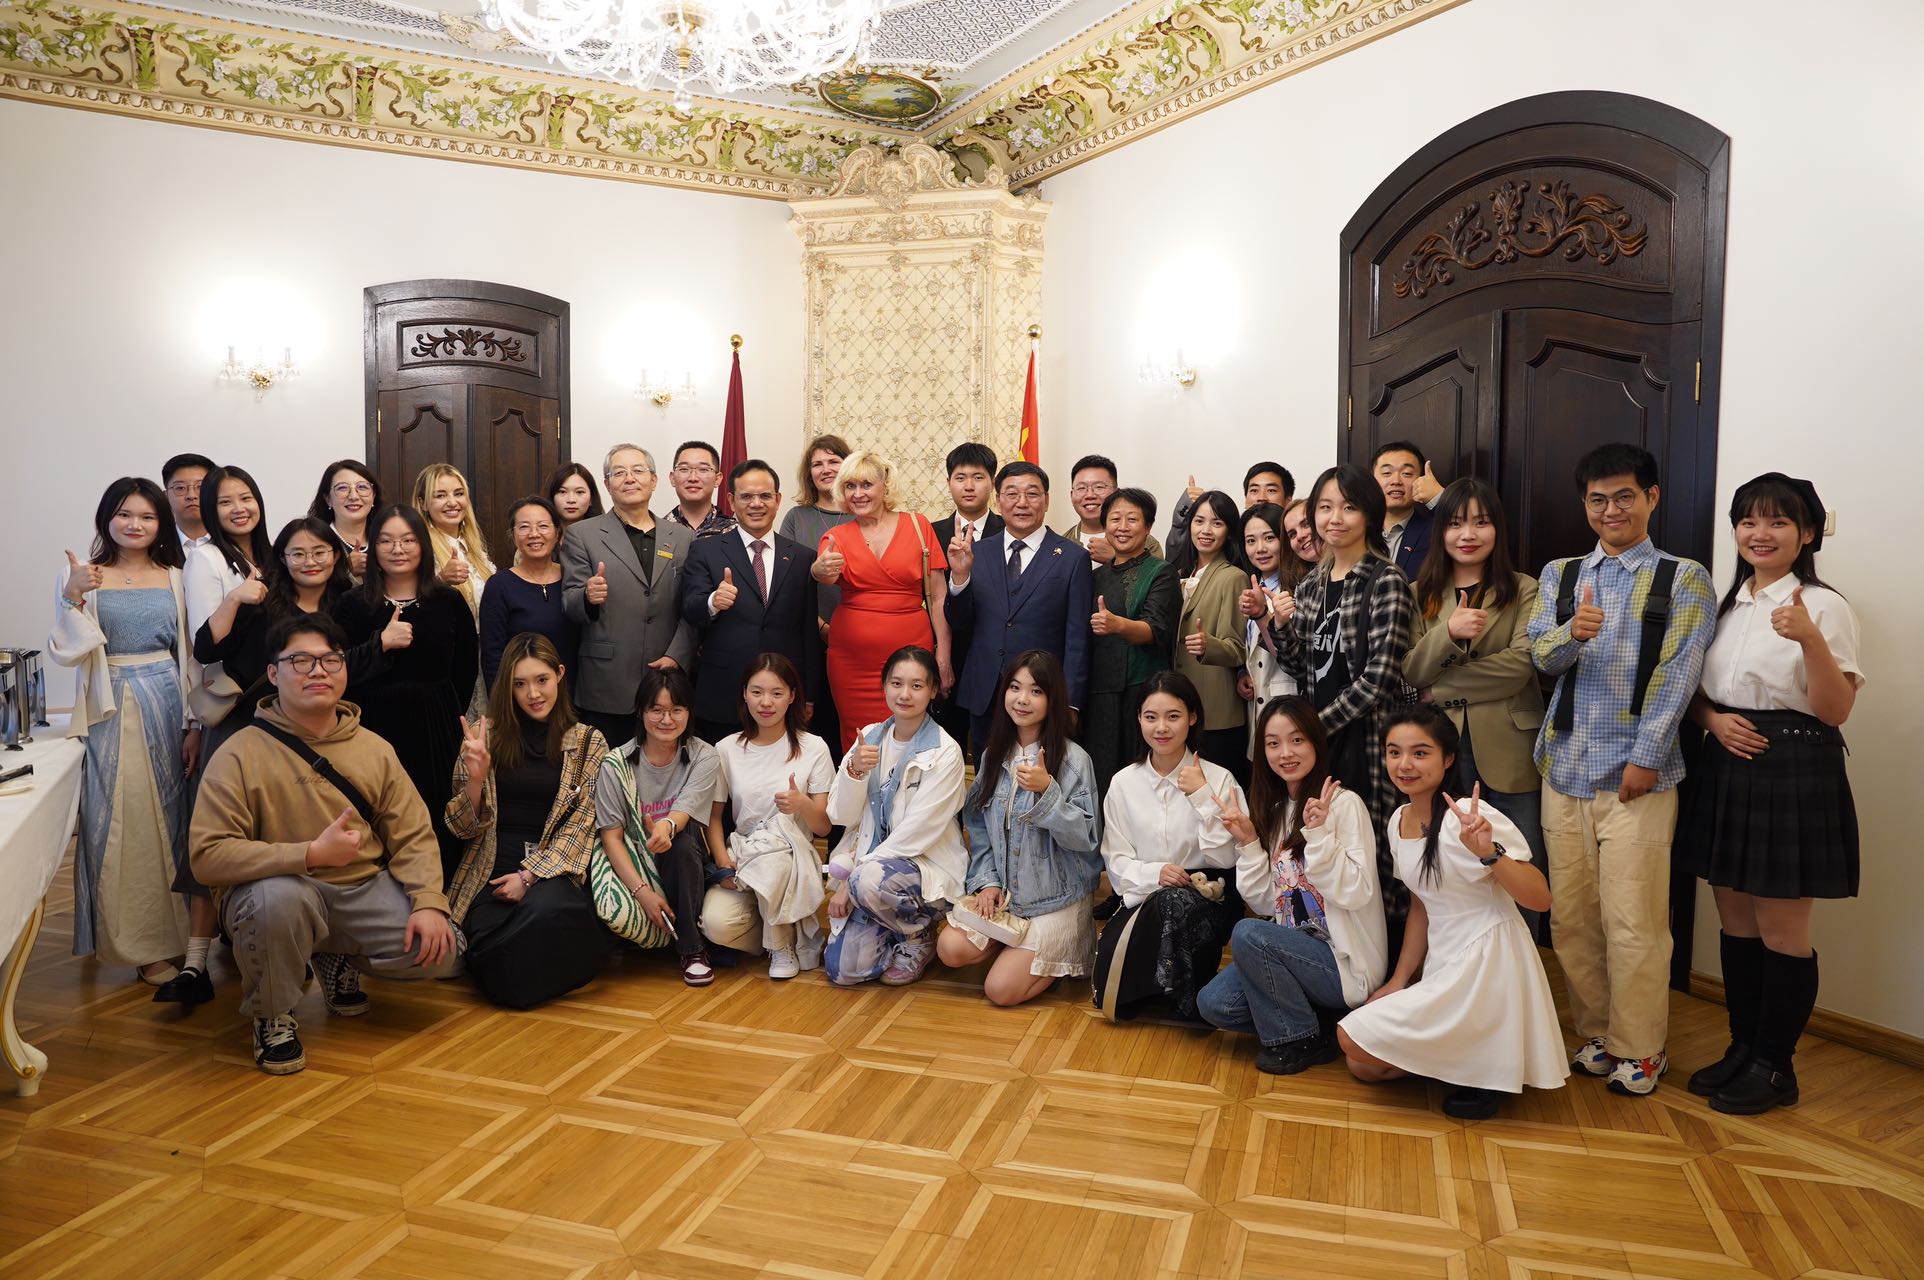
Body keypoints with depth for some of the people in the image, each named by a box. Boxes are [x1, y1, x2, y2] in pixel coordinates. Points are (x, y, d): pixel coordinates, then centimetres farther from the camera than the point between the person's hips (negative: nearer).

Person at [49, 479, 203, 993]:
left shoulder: (175, 578, 8)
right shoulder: (80, 575, 3)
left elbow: (190, 655, 6)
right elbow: (67, 652, -4)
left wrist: (196, 724, 0)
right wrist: (73, 597, -19)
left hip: (169, 708, 1)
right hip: (113, 715, -1)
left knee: (177, 822, 2)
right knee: (124, 828, 2)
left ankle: (194, 950, 10)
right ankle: (145, 948, 13)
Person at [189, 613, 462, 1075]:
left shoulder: (375, 749, 5)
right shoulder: (240, 755, -9)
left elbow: (413, 837, 3)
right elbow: (208, 854, -18)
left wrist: (429, 902, -14)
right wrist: (312, 854, -26)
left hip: (364, 890, 4)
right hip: (283, 889, -4)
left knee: (443, 951, -15)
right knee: (278, 897, -39)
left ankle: (338, 960, 19)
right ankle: (272, 1017, -7)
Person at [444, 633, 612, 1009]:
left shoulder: (588, 742, 6)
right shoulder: (485, 734, 8)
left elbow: (581, 825, 1)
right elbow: (463, 828, 8)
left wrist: (530, 876, -11)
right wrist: (476, 778, -12)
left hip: (551, 869, -1)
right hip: (491, 869, 1)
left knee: (547, 910, -36)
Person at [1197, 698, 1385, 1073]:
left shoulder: (1343, 803, -12)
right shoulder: (1275, 811, 9)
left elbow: (1356, 893, -19)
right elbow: (1265, 904, 6)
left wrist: (1319, 834, -27)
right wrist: (1248, 843, -5)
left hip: (1346, 962, -7)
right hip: (1297, 950, 7)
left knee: (1247, 933, -27)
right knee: (1212, 1003, -10)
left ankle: (1302, 1040, -6)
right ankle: (1316, 1022, 7)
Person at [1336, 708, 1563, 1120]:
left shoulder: (1472, 817, -19)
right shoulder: (1398, 821, 5)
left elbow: (1541, 899, -21)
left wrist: (1488, 853, -37)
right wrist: (1399, 981, 12)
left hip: (1486, 967, -8)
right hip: (1443, 967, 8)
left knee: (1353, 1038, -12)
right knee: (1362, 1067, 8)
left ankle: (1485, 1070, 1)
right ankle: (1464, 1058, 16)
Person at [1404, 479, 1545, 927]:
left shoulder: (1524, 590, 3)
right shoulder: (1421, 593, 10)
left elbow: (1521, 663, -11)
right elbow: (1408, 673, 0)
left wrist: (1441, 690, -11)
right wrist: (1448, 633, -18)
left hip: (1507, 751, -2)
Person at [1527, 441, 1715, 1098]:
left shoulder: (1684, 580, 3)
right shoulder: (1560, 574, 13)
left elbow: (1678, 675, -4)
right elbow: (1541, 654, 1)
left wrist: (1645, 757, -11)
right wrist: (1573, 633, -21)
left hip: (1637, 773, -3)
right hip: (1565, 766, 4)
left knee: (1633, 920, -2)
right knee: (1571, 916, 9)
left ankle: (1639, 1048, 14)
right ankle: (1595, 1033, 25)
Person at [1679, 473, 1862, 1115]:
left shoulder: (1823, 606, -8)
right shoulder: (1726, 604, 11)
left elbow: (1834, 710, -14)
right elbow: (1696, 689, 16)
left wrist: (1809, 639, -29)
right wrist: (1715, 720, -6)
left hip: (1793, 774, -6)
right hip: (1726, 770, 6)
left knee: (1781, 931, 3)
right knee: (1735, 923, 14)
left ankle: (1774, 1067, 17)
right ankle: (1741, 1049, 28)